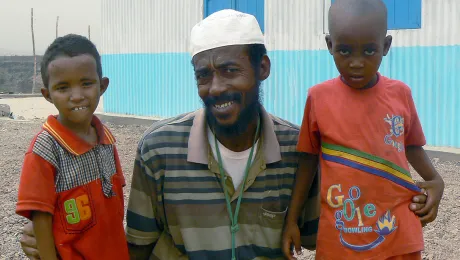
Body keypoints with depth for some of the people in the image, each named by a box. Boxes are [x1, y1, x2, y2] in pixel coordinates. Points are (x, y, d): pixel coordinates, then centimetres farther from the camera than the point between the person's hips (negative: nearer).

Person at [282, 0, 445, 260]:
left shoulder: (401, 94, -2)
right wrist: (291, 221, 3)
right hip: (340, 238, -1)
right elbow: (309, 160, 4)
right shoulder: (319, 97, -5)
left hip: (400, 235, 1)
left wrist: (436, 181, -3)